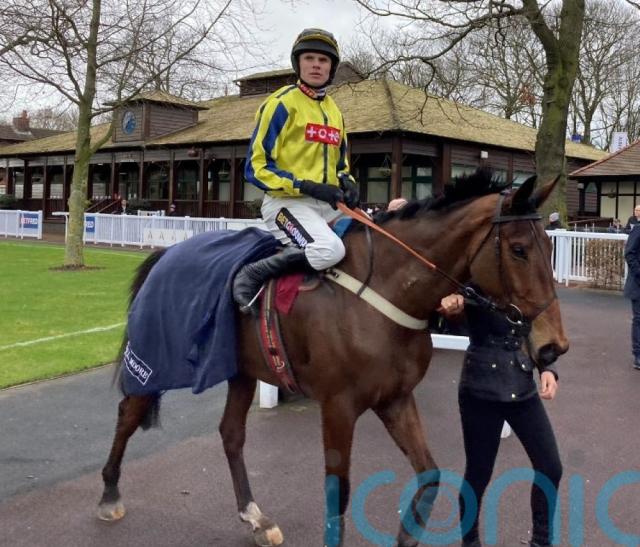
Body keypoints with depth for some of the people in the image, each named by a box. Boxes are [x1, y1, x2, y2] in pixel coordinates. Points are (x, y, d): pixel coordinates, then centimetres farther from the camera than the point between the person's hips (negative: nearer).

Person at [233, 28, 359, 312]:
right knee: (329, 249, -33)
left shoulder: (334, 111, 17)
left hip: (329, 204, 8)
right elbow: (255, 167, -10)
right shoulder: (282, 104, -5)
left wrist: (347, 182, 2)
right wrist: (307, 187, -19)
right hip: (287, 202, -8)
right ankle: (250, 275, -17)